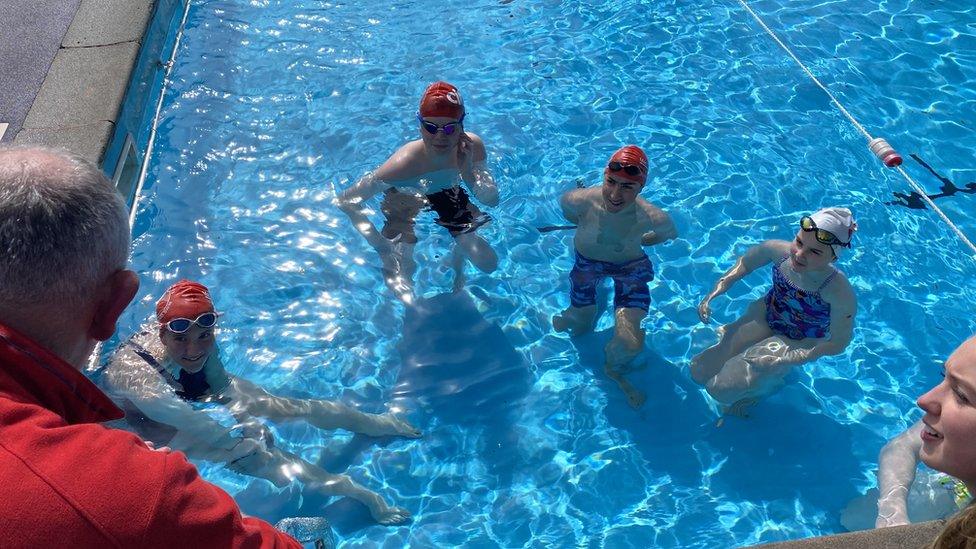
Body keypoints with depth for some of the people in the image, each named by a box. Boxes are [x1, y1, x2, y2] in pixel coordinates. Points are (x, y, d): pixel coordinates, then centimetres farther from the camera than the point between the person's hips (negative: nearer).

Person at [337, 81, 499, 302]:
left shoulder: (473, 147, -26)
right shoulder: (404, 163, -37)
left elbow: (492, 201, -20)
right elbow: (347, 201, -32)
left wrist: (467, 170, -37)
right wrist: (381, 246, -37)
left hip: (449, 196, 3)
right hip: (406, 205, -3)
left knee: (488, 264, -3)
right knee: (397, 278, -17)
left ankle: (458, 259, 32)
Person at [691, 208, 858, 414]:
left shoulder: (840, 293, -37)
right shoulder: (779, 250, -26)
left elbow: (837, 344, -23)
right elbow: (744, 264, -4)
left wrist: (783, 360, -29)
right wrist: (711, 296, -12)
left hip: (800, 342, -4)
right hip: (764, 315, 4)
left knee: (722, 388, -13)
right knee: (700, 371, 3)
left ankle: (769, 384, 18)